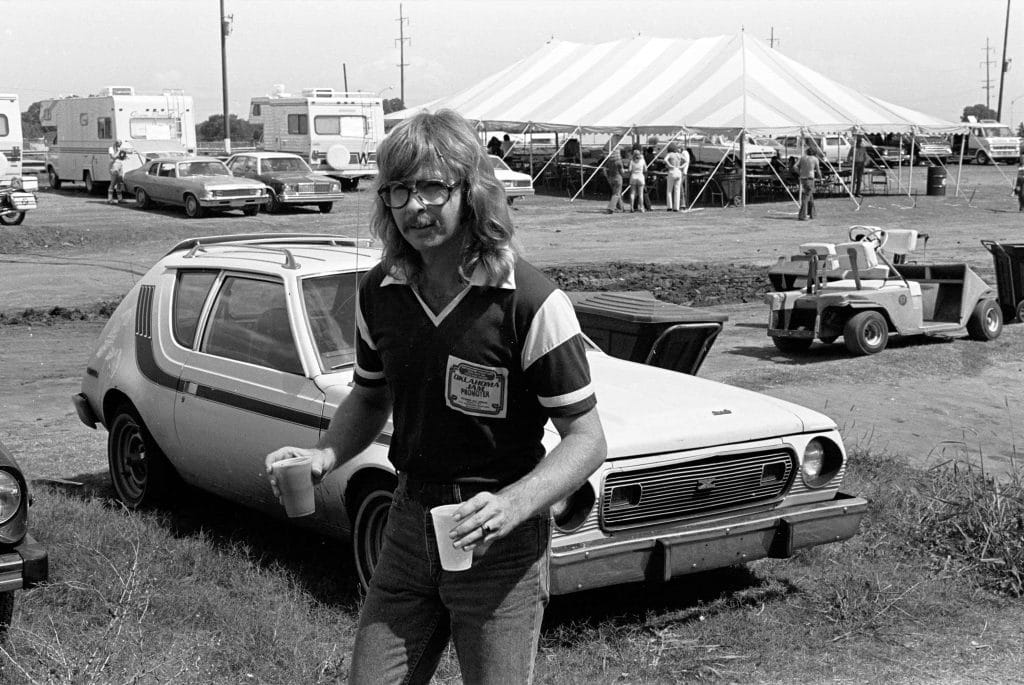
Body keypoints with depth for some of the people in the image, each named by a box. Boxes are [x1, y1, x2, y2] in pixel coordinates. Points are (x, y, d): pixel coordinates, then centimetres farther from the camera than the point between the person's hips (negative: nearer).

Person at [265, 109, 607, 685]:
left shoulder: (532, 303, -17)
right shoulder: (379, 293, 0)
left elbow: (587, 439, -14)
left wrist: (512, 506, -30)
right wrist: (325, 456, -4)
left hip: (502, 545, -5)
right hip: (410, 529, 5)